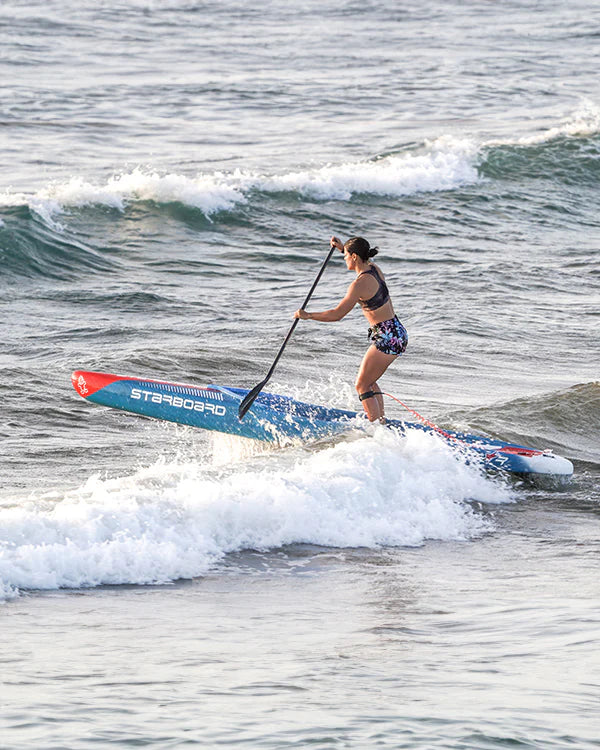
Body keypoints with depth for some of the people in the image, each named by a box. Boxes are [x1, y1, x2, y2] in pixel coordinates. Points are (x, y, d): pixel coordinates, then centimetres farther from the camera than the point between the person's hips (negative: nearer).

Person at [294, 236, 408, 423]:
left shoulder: (360, 284, -20)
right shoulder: (374, 269, 5)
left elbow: (337, 314, -19)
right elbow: (363, 260, 34)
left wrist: (308, 315, -9)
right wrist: (342, 248, 26)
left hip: (387, 338, -9)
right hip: (397, 332, 9)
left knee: (362, 385, -1)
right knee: (369, 381, 20)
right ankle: (382, 421, 22)